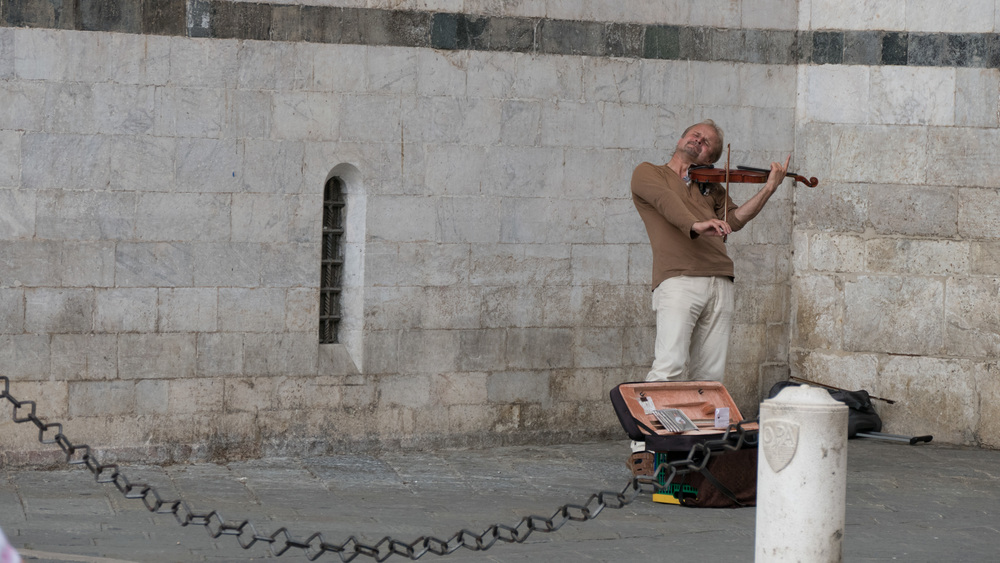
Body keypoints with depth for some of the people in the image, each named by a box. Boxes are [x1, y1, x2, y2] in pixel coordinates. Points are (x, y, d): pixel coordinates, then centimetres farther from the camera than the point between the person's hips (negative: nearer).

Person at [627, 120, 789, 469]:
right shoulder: (648, 174, 13)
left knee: (709, 375, 0)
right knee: (670, 367, -18)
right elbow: (667, 203, -8)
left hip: (719, 285, 5)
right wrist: (696, 225, -27)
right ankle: (642, 447, -16)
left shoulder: (711, 188, 27)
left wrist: (769, 189, -1)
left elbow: (735, 219, 10)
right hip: (678, 280, -5)